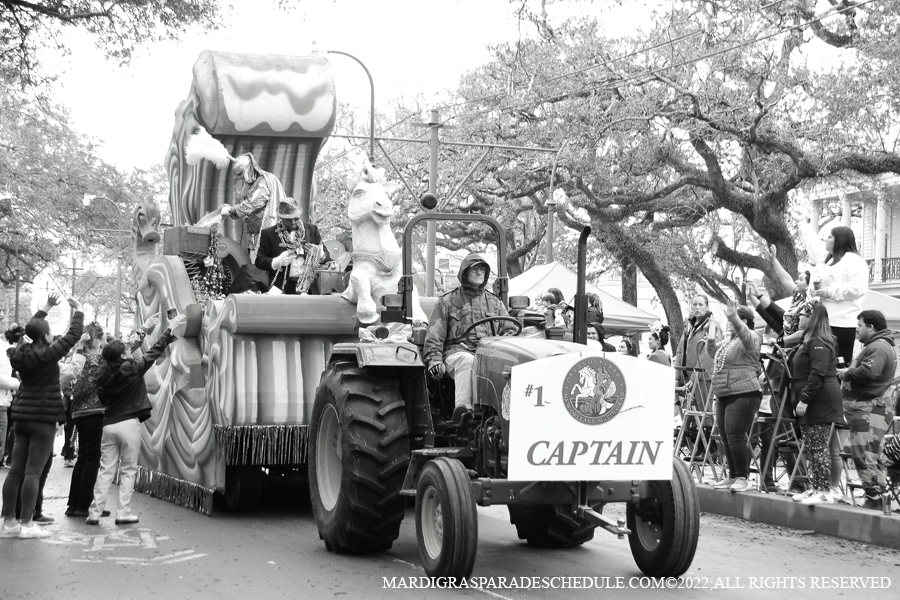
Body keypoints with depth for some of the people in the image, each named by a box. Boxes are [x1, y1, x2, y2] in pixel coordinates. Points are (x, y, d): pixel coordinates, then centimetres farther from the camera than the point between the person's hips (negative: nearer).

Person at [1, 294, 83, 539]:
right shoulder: (47, 355, -14)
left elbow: (30, 331, 23)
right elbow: (73, 335, -7)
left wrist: (46, 308, 30)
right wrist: (79, 310, 8)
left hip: (22, 416, 7)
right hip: (43, 418, -7)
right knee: (33, 471, -7)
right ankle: (26, 524, -6)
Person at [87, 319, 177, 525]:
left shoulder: (103, 374, 1)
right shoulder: (132, 368, -10)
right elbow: (154, 352, -1)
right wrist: (170, 330, 12)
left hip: (109, 424, 4)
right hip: (129, 424, -4)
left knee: (106, 470, 7)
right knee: (128, 470, 4)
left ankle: (95, 512, 3)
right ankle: (123, 513, 2)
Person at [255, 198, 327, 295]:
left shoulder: (312, 229, 12)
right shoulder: (269, 234, 3)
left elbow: (326, 255, 13)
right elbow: (259, 261, 1)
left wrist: (319, 254, -10)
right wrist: (277, 262, -17)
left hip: (308, 287, 2)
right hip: (282, 289, -2)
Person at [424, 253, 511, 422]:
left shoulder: (494, 302, 25)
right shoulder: (447, 301, 17)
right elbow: (435, 335, 9)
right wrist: (434, 359, -7)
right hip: (456, 351, -2)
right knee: (466, 360, -40)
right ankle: (463, 408, -54)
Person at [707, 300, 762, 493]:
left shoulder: (750, 338, -5)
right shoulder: (728, 341, 21)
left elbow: (743, 333, -29)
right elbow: (712, 354, 34)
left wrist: (733, 318, -45)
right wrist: (711, 341, 14)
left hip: (743, 395, -9)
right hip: (724, 395, 9)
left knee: (735, 437, -13)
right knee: (726, 438, 9)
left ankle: (743, 478, -6)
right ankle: (733, 477, 17)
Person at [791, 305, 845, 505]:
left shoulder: (819, 342, -13)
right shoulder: (809, 341, 19)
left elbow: (817, 374, -22)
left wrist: (804, 398, -23)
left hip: (820, 403, -10)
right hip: (812, 405, 10)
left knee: (818, 447, -9)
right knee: (810, 448, 11)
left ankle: (824, 492, -7)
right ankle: (814, 488, 16)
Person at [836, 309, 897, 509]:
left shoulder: (878, 348, -14)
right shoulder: (875, 345, 23)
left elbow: (867, 372, -28)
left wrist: (845, 373, -13)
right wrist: (848, 372, 7)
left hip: (870, 409, -12)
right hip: (866, 408, 12)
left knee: (865, 454, -14)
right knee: (871, 455, 15)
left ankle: (873, 498, -13)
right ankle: (877, 497, 21)